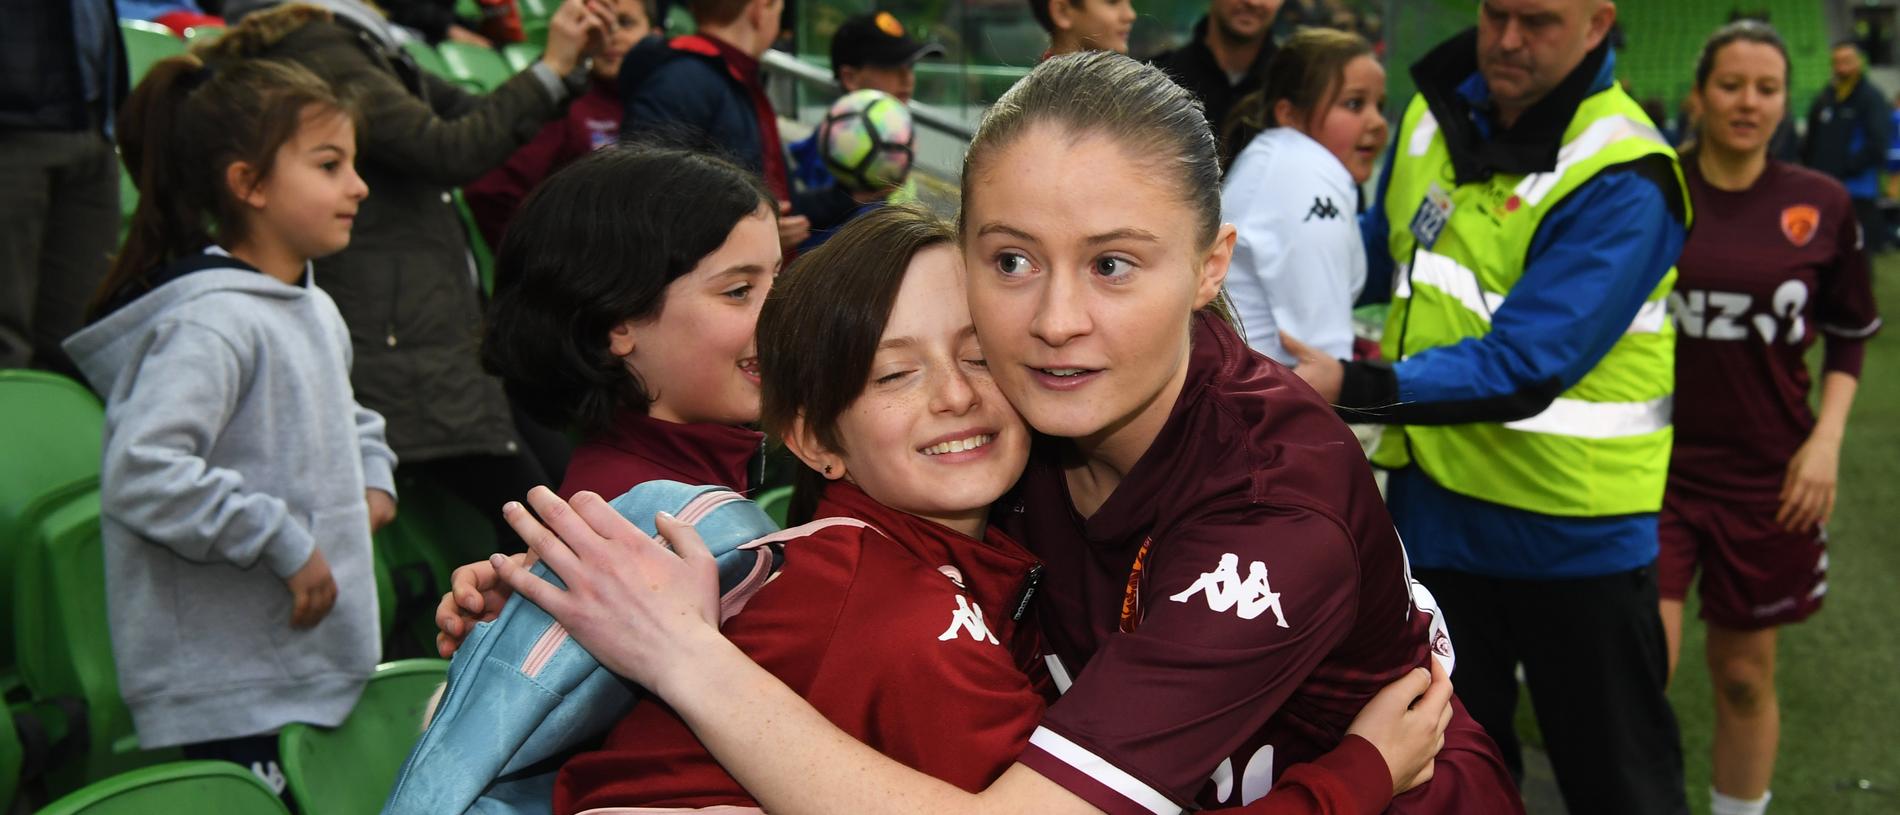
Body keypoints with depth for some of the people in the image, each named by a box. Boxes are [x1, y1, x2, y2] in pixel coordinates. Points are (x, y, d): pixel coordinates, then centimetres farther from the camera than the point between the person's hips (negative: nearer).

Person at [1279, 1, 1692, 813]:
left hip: (1573, 525, -6)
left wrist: (1358, 388, -37)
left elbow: (1524, 363, -29)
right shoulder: (1435, 111, 2)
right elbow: (1387, 243, 19)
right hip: (1436, 506, 6)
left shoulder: (1620, 182, -20)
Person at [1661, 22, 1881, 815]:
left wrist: (1826, 439, 1)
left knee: (1745, 676, 12)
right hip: (1655, 461, -2)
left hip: (1767, 475, 2)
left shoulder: (1821, 205, 0)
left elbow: (1850, 335, 12)